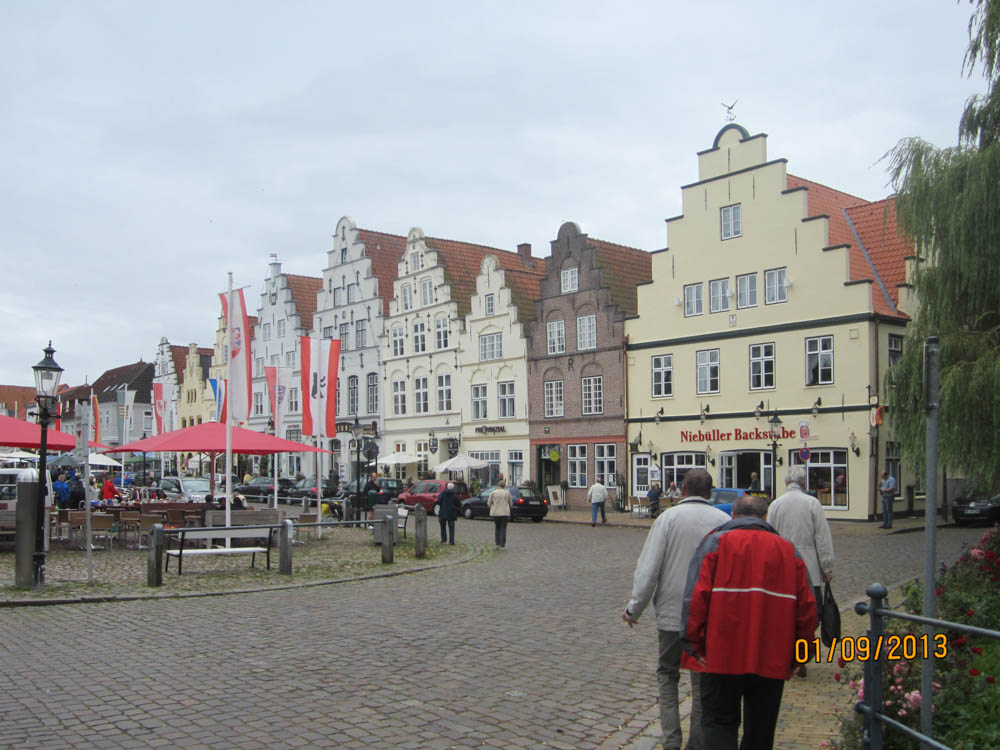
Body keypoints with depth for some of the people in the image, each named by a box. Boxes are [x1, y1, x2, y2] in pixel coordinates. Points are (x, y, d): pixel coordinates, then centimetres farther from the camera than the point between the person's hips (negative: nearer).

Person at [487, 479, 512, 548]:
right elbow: (510, 504, 8)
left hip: (495, 513, 0)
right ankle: (502, 545, 0)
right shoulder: (507, 493, 0)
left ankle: (497, 543, 13)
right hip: (505, 513, 0)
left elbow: (489, 503, 0)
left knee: (497, 527, 16)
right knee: (503, 528, 5)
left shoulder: (493, 493, -3)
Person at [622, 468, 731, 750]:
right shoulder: (725, 521, -3)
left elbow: (648, 568, -11)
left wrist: (634, 608, -2)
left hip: (672, 613, -1)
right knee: (703, 680, 15)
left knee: (667, 674, 16)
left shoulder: (669, 517, -8)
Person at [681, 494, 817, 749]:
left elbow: (696, 596, -10)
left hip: (721, 658, -3)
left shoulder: (716, 541, 0)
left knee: (718, 724, 5)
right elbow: (807, 606, 6)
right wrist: (797, 656, 14)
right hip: (772, 661, 3)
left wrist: (692, 643, -5)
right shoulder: (788, 549, 9)